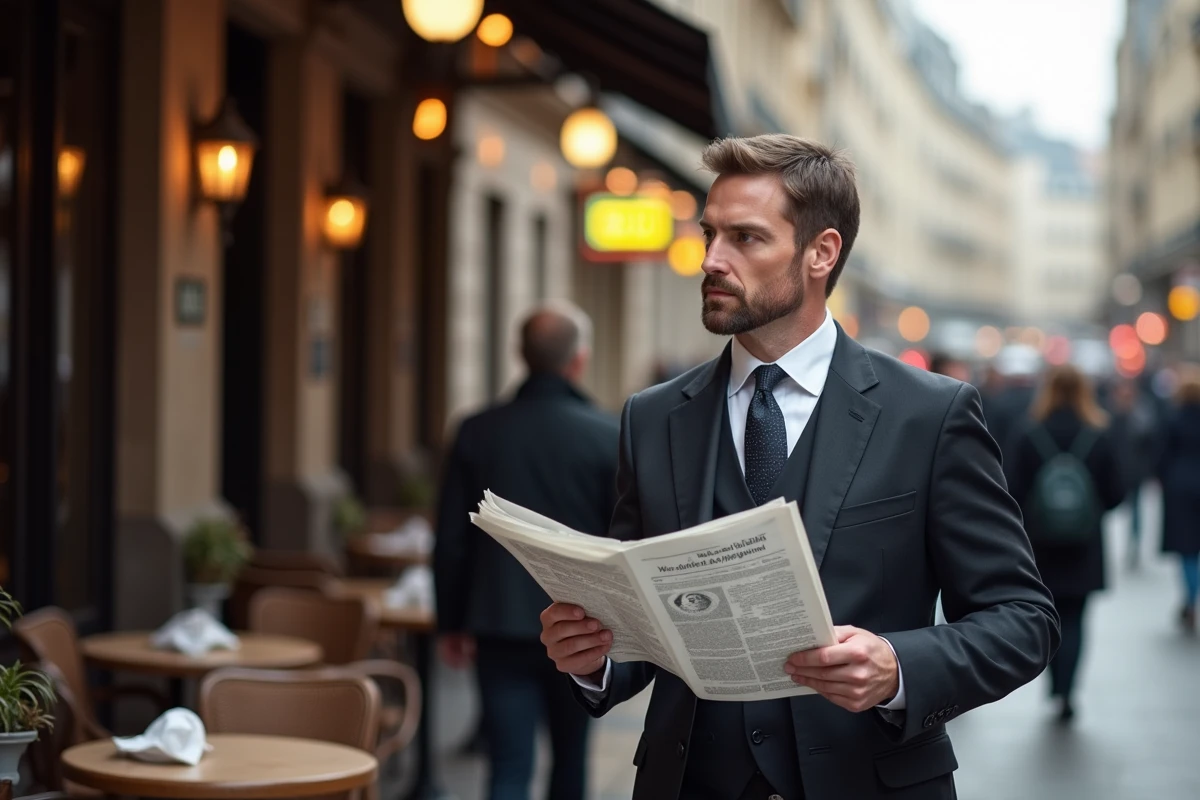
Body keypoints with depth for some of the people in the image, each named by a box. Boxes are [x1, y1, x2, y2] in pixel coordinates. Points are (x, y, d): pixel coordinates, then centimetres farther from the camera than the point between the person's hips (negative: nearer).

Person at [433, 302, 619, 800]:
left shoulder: (478, 432, -3)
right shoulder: (608, 436, -9)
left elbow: (450, 541, 1)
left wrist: (452, 623, 11)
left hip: (500, 627, 1)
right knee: (571, 758, 19)